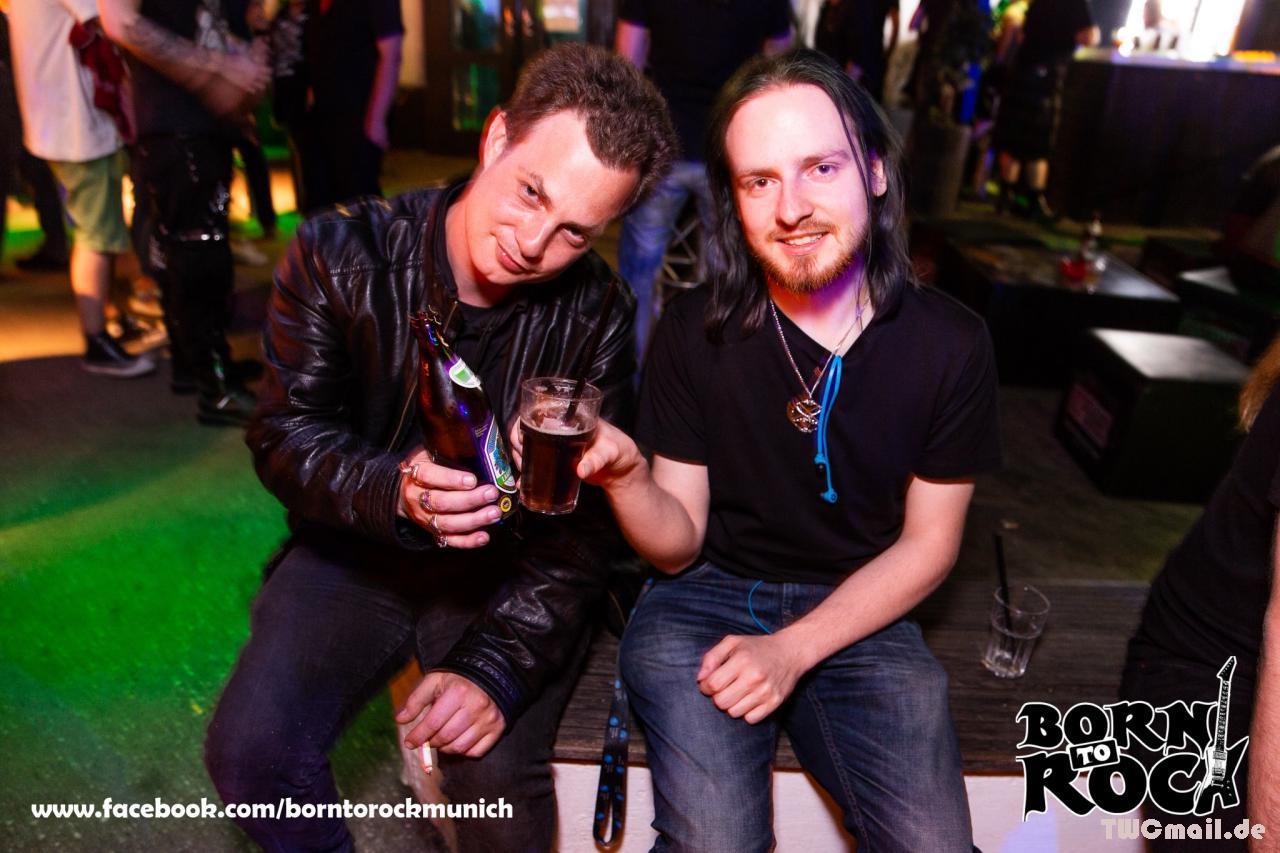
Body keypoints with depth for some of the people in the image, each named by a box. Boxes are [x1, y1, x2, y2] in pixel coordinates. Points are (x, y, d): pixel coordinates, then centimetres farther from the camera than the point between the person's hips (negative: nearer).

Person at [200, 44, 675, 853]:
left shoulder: (595, 315, -13)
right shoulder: (341, 255, -12)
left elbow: (586, 520, -12)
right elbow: (285, 436, -10)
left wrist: (497, 665, -24)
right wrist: (392, 494, -32)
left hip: (509, 569, -1)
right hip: (355, 551, 2)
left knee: (496, 769, -23)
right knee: (249, 748, -17)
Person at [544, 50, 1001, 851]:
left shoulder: (950, 343, -9)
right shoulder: (696, 330, -11)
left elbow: (928, 542, -1)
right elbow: (679, 545, -7)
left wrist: (794, 649, -13)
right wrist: (626, 474, -30)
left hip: (857, 612, 2)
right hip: (705, 599, -1)